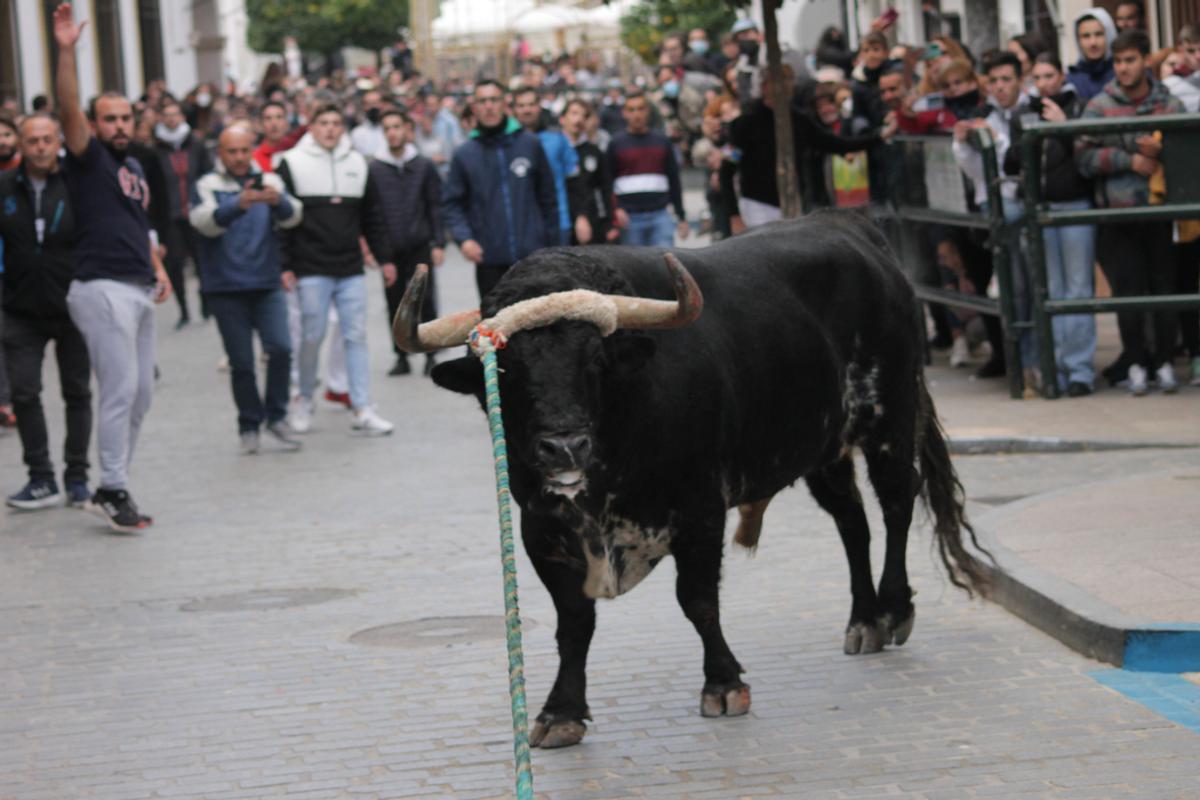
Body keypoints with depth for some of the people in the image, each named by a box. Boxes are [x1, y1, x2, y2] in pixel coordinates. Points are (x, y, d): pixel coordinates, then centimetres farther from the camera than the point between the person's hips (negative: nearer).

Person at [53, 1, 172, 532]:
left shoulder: (134, 167, 20)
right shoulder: (89, 158, -3)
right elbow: (68, 110, -19)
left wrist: (159, 269, 17)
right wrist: (65, 50, -30)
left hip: (140, 290, 8)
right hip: (103, 288, -8)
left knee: (140, 392, 9)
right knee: (120, 389, -11)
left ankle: (110, 489, 16)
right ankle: (114, 491, -7)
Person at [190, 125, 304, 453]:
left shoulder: (269, 181, 9)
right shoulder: (208, 186, 2)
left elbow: (292, 216, -7)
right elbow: (205, 222, -17)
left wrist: (278, 201, -31)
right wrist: (238, 204, -36)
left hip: (267, 283, 1)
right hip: (226, 288, -1)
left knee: (280, 348, -14)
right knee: (241, 362, 1)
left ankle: (276, 416, 3)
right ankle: (249, 425, 16)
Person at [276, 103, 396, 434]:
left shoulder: (357, 163, 11)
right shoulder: (292, 163, -1)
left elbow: (372, 215, 16)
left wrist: (384, 257, 12)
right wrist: (283, 265, -8)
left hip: (351, 270, 4)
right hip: (311, 269, -3)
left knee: (356, 336, 1)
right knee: (312, 336, 0)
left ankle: (361, 409, 3)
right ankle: (304, 401, 19)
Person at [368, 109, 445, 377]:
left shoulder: (425, 166, 3)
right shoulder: (374, 168, 2)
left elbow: (436, 206, 4)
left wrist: (438, 243, -2)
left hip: (420, 247, -1)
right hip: (389, 249, 1)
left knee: (425, 301, -1)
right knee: (395, 303, 5)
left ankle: (430, 355, 9)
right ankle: (401, 356, 13)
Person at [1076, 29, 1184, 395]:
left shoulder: (1169, 104, 6)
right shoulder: (1099, 107, 2)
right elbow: (1084, 157, -5)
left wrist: (1160, 152, -14)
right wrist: (1131, 161, -12)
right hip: (1117, 215, -1)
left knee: (1165, 286, 3)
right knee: (1128, 291, 0)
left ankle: (1164, 361, 15)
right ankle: (1136, 363, 12)